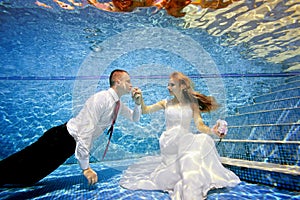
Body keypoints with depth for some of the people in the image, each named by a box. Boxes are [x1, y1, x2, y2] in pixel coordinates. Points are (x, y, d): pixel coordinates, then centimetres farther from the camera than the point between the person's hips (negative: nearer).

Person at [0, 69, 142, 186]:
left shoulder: (117, 103, 4)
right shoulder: (101, 99, -24)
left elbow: (135, 118, 18)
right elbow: (86, 132, -28)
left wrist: (138, 103, -3)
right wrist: (85, 167, -23)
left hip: (71, 144, 8)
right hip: (62, 139, -8)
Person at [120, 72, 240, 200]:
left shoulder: (192, 104, 3)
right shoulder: (166, 103, 5)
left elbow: (200, 125, -7)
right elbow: (145, 110, 1)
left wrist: (212, 130, -28)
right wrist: (140, 98, -18)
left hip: (186, 141, 0)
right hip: (169, 144, 0)